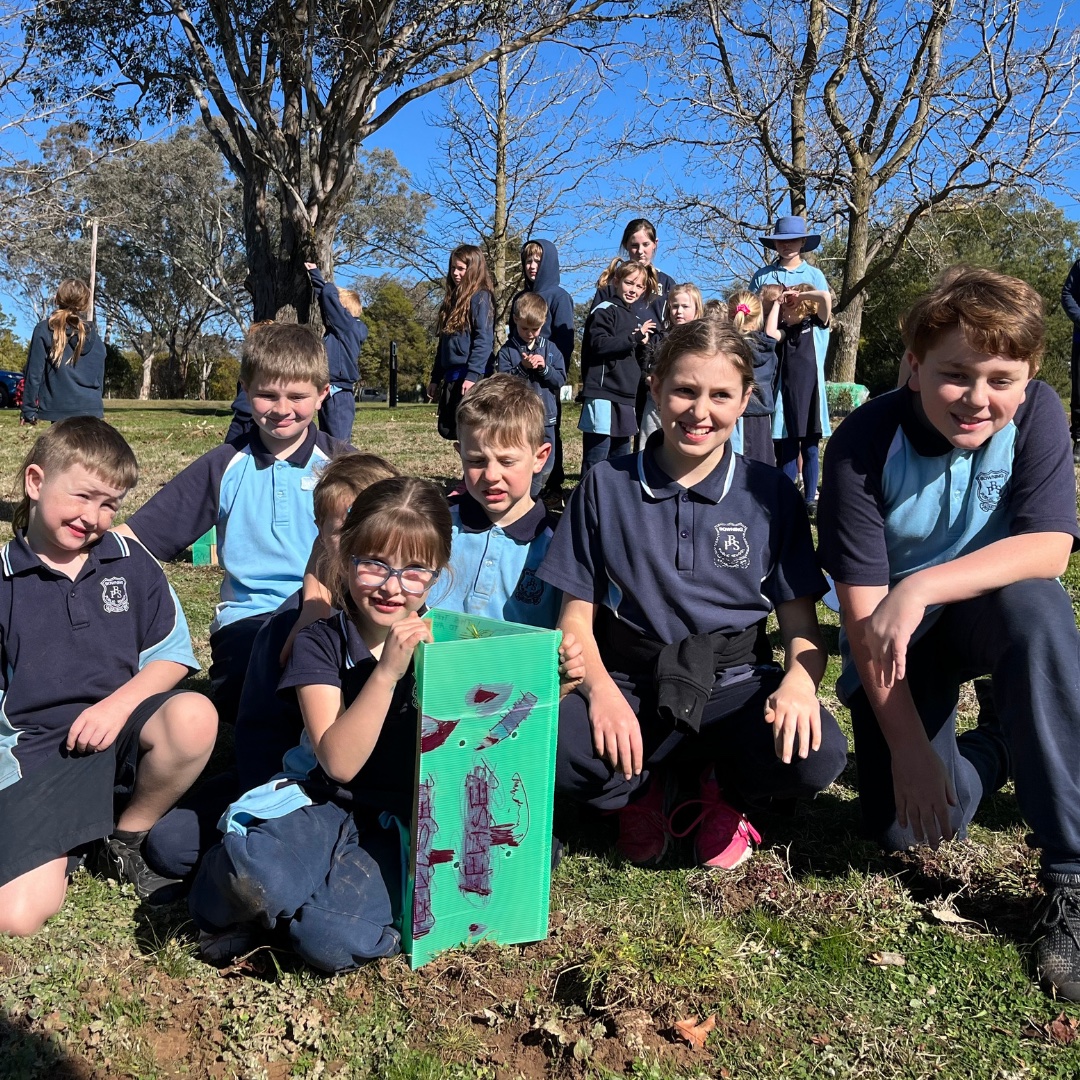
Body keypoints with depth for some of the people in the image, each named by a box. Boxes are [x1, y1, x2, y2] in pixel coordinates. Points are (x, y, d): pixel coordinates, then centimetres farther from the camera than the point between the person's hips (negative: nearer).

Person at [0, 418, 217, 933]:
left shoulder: (130, 563, 3)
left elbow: (172, 654, 2)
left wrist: (119, 704, -14)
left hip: (121, 723, 2)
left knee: (194, 716, -34)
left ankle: (129, 837, -3)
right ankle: (66, 838, 17)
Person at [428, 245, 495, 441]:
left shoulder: (480, 297, -6)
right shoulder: (453, 298, 20)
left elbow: (484, 340, -16)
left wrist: (472, 375, -24)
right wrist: (435, 378, 20)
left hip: (472, 375, -9)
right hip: (451, 375, 9)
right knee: (447, 429, 9)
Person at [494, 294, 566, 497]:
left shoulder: (550, 349, 7)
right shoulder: (507, 350, -1)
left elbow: (561, 379, 3)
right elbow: (502, 382, -9)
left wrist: (544, 368, -14)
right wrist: (522, 368, -20)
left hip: (545, 417, 3)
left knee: (544, 466, 8)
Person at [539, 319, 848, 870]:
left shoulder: (771, 493, 3)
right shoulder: (606, 486, 3)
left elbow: (801, 623, 2)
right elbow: (577, 614, 2)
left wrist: (799, 680, -21)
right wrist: (602, 689, -18)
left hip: (734, 685, 1)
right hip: (631, 685, 0)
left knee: (816, 754, -32)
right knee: (554, 753, -33)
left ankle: (727, 792, 7)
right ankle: (640, 790, 6)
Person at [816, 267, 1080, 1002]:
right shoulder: (865, 443, -21)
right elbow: (861, 608, -22)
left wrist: (921, 588, -36)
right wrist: (909, 747, -24)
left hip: (991, 612, 1)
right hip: (894, 638, -1)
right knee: (904, 825, -16)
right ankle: (995, 751, 20)